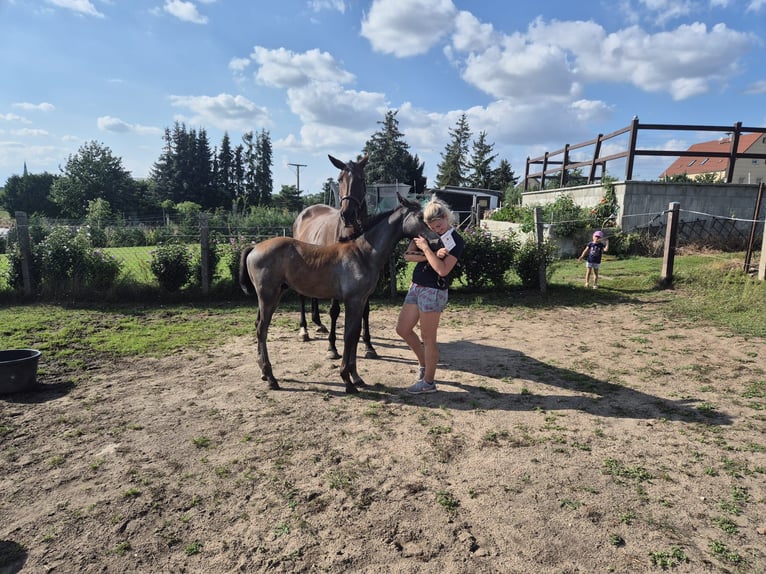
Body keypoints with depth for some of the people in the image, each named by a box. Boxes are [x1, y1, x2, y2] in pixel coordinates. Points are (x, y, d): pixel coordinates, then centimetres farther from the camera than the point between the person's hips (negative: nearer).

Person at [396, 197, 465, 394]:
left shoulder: (456, 241, -11)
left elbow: (442, 270, -22)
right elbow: (407, 255, -4)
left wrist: (426, 249, -20)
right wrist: (431, 256, -16)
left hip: (434, 291, -8)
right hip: (416, 287, 8)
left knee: (428, 338, 1)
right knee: (402, 329, 14)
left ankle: (428, 382, 16)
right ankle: (424, 362, 36)